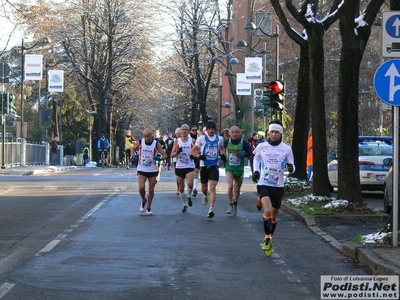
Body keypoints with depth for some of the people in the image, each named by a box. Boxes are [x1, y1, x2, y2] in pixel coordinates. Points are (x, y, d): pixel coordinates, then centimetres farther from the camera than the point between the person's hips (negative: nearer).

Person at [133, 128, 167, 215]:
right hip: (141, 170, 0)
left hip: (153, 170, 0)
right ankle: (143, 200, 18)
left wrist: (159, 158, -28)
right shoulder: (140, 142, -5)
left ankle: (149, 207, 23)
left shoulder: (156, 144, -8)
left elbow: (165, 155, -7)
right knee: (141, 188, -14)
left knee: (151, 190, 5)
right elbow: (133, 149, 16)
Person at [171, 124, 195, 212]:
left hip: (189, 166, -2)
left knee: (190, 183, -24)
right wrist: (177, 152, -17)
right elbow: (172, 155, 3)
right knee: (181, 188, 6)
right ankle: (185, 205, 22)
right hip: (179, 167, 2)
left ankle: (189, 196, 6)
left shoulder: (192, 141, 3)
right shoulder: (177, 141, 4)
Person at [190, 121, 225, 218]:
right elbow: (193, 151, -1)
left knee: (212, 188, -13)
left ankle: (211, 210, -15)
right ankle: (206, 196, 51)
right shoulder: (202, 138, -3)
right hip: (204, 166, 0)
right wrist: (199, 156, -20)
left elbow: (222, 148, 25)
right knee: (204, 188, 14)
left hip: (214, 166, 0)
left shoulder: (219, 139, 4)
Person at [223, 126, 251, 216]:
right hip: (229, 168, -1)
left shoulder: (243, 143, -5)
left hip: (239, 169, 1)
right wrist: (224, 157, 4)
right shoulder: (226, 142, -2)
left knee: (237, 189, 13)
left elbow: (249, 153, 2)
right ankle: (230, 205, -6)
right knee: (230, 186, -19)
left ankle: (235, 205, 33)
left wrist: (243, 154, -16)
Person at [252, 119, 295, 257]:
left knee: (274, 215, 12)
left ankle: (269, 239, 35)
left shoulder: (286, 149, -2)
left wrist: (291, 167, -20)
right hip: (263, 184, -2)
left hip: (278, 186, 2)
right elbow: (256, 157, 21)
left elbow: (292, 167, 4)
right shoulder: (261, 147, -1)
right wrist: (256, 171, 8)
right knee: (267, 211, -23)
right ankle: (267, 239, -8)